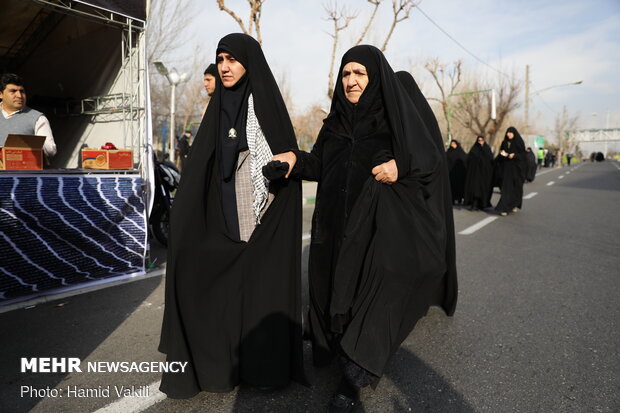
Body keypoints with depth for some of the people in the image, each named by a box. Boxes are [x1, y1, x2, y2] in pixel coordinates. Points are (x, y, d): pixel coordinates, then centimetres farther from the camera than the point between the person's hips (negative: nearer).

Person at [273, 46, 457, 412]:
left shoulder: (397, 114, -3)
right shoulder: (338, 119, 11)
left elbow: (434, 160, -3)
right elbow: (322, 165, 13)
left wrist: (401, 168, -21)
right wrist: (297, 159, -6)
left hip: (384, 222, -4)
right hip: (339, 225, 5)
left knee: (376, 294, -7)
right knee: (339, 287, 9)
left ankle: (356, 375, 7)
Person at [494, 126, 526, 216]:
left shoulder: (519, 142, -3)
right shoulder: (504, 143, 9)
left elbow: (523, 155, -6)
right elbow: (501, 154, 13)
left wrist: (514, 155, -22)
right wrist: (502, 154, -9)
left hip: (516, 169, -2)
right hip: (506, 168, 3)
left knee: (516, 187, 7)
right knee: (506, 188, -4)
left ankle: (516, 205, 28)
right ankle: (505, 208, -5)